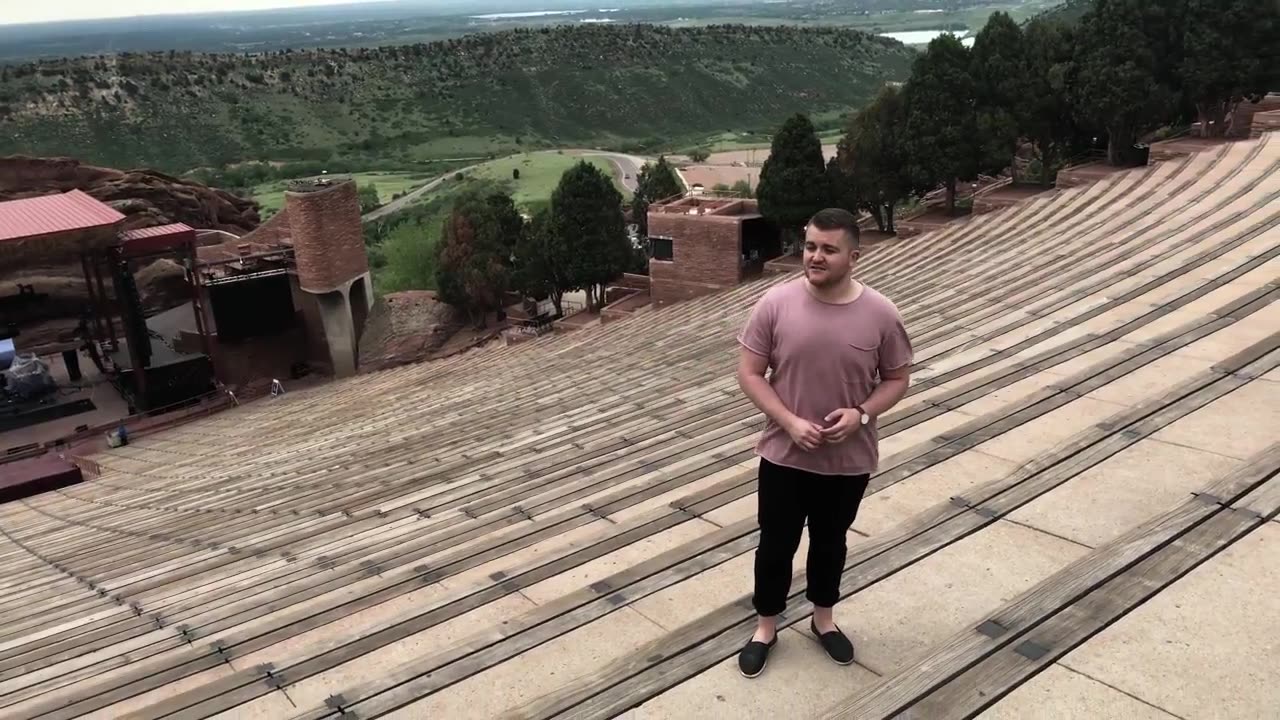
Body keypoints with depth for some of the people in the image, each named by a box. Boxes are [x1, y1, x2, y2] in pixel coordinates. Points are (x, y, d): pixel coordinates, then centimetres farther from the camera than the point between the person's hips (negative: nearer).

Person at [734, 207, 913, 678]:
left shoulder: (880, 314, -11)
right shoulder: (776, 304, -12)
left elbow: (897, 379, 0)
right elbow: (749, 373, -8)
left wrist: (862, 413, -17)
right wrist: (789, 421, -19)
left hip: (849, 459, 1)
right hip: (784, 454, 0)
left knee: (830, 540, 20)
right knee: (776, 543, 13)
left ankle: (823, 619, 43)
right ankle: (766, 626, 35)